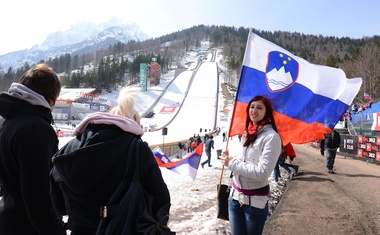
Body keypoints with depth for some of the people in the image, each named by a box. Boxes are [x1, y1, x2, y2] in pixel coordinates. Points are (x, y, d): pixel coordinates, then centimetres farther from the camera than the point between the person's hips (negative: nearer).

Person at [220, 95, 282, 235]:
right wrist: (229, 159, -3)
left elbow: (262, 172, -22)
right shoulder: (246, 134, 7)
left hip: (255, 200, -6)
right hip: (235, 195, 6)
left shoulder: (271, 136, -15)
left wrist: (232, 163, -15)